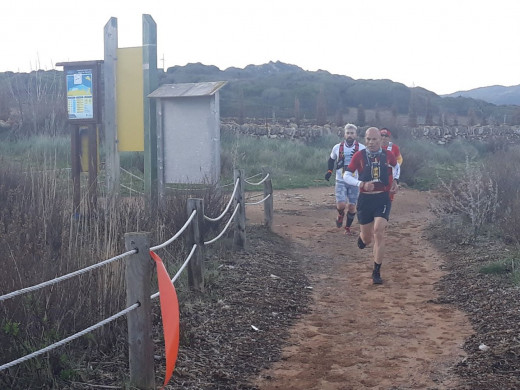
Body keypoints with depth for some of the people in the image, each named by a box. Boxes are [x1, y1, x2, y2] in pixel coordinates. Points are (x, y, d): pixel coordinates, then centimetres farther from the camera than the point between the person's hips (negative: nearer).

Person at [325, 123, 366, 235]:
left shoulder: (362, 148, -3)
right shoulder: (337, 147, 1)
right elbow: (331, 160, 19)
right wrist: (329, 171, 4)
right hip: (341, 181, 0)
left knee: (352, 206, 3)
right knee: (341, 205, -15)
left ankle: (348, 227, 24)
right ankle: (340, 214, 21)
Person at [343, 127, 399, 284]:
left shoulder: (388, 155, 0)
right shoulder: (359, 156, -5)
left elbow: (396, 166, 24)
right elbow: (346, 176, -4)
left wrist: (394, 181, 13)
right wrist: (362, 184, -18)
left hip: (383, 198, 0)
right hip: (365, 199, 0)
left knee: (379, 233, -14)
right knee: (367, 236, 9)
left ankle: (376, 272, -5)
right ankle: (362, 238, 51)